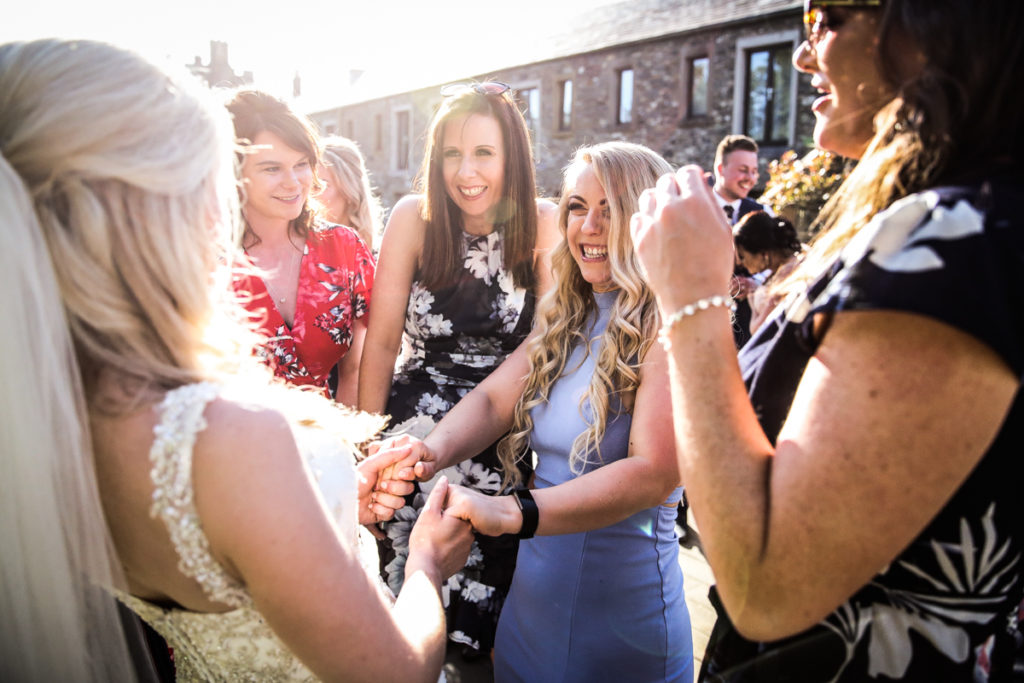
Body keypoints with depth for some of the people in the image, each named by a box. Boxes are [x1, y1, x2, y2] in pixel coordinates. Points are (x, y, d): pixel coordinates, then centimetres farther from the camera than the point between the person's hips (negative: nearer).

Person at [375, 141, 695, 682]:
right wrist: (433, 449, -27)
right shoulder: (563, 320, 6)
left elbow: (654, 473, -25)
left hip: (621, 617, -5)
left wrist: (512, 512, -37)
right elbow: (495, 397, -6)